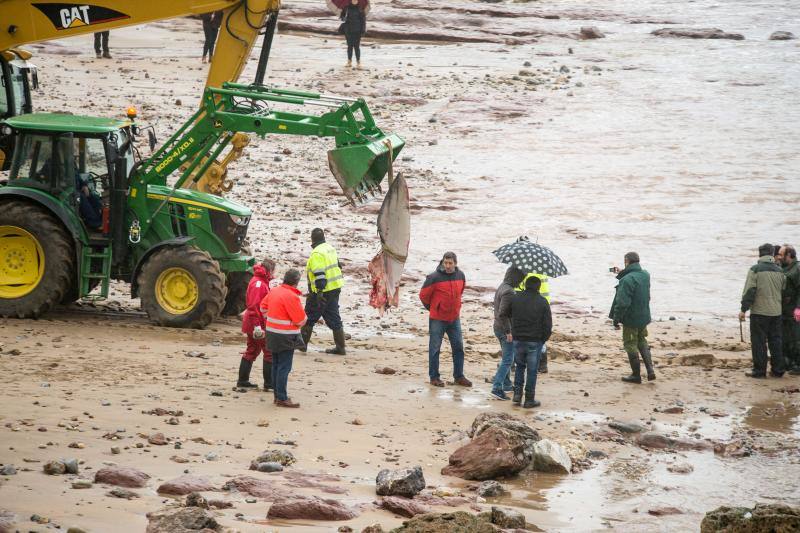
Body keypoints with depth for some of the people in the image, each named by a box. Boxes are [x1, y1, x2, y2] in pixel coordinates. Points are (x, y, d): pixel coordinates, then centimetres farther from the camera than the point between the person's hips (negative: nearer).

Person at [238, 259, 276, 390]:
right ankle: (269, 383, -1)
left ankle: (243, 380, 21)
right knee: (269, 352, -4)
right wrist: (257, 325, -27)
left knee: (252, 351, 16)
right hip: (258, 324, -10)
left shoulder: (261, 281, 14)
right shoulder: (258, 283, -18)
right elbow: (254, 305, -24)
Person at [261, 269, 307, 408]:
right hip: (286, 337, -9)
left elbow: (263, 306, 19)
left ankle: (277, 395, 23)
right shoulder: (291, 296, -22)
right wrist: (303, 319, 3)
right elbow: (300, 320, -19)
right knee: (284, 367, -4)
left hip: (272, 333, 9)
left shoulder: (274, 291, 4)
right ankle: (282, 399, -4)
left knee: (276, 365, 15)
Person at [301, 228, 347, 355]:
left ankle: (303, 343, 14)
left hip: (323, 291, -8)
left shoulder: (317, 254, -18)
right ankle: (340, 347, 10)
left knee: (310, 317, 6)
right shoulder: (330, 249, 11)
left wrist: (319, 292, -26)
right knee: (334, 318, 11)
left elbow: (320, 274, -25)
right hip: (335, 287, 8)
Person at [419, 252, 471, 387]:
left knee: (458, 347, 8)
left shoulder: (460, 276, 0)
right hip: (437, 319, -5)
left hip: (454, 318, 5)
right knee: (435, 348, 3)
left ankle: (459, 376, 19)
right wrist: (431, 307, 6)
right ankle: (434, 377, 12)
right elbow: (423, 295, -7)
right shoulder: (434, 278, -17)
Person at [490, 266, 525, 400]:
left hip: (499, 328, 10)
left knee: (506, 358, 22)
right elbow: (502, 313, -26)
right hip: (505, 329, -10)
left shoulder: (501, 287, 10)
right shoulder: (508, 291, -21)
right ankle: (497, 388, -11)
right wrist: (508, 331, -22)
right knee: (507, 360, -7)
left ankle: (506, 384, 33)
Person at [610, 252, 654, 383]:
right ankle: (650, 370, 13)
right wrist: (622, 274, 19)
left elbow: (622, 303, -26)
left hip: (631, 319, -7)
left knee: (631, 345, 6)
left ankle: (636, 374, 13)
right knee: (642, 342, 22)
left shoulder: (627, 280, -24)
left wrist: (616, 319, -17)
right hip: (644, 317, 7)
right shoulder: (645, 275, 0)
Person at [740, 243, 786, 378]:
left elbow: (749, 291, -13)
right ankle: (778, 370, 13)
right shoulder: (779, 271, 6)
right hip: (776, 312, 5)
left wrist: (744, 309, -10)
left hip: (759, 311, -5)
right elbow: (784, 291, 15)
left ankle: (759, 370, 1)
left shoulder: (755, 270, -9)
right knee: (776, 341, 11)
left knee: (758, 342, 1)